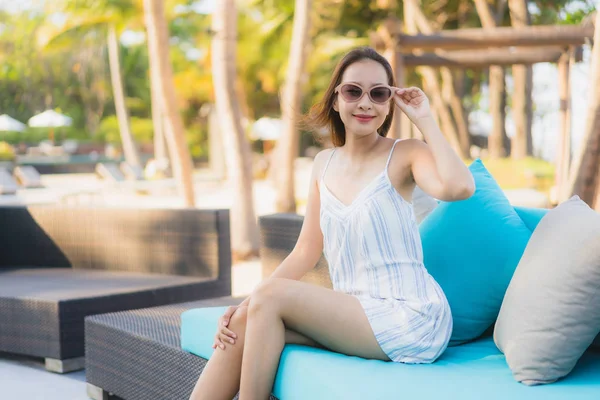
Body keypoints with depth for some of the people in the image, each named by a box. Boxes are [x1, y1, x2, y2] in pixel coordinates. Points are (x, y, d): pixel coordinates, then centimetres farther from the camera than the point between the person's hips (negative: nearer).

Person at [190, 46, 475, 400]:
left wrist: (425, 119, -16)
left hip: (410, 317, -5)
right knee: (244, 323, -14)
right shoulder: (325, 164, 12)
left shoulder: (405, 154, -5)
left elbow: (459, 187, -28)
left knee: (271, 296, -18)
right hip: (355, 314, 6)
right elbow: (306, 251, 11)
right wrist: (246, 306, -1)